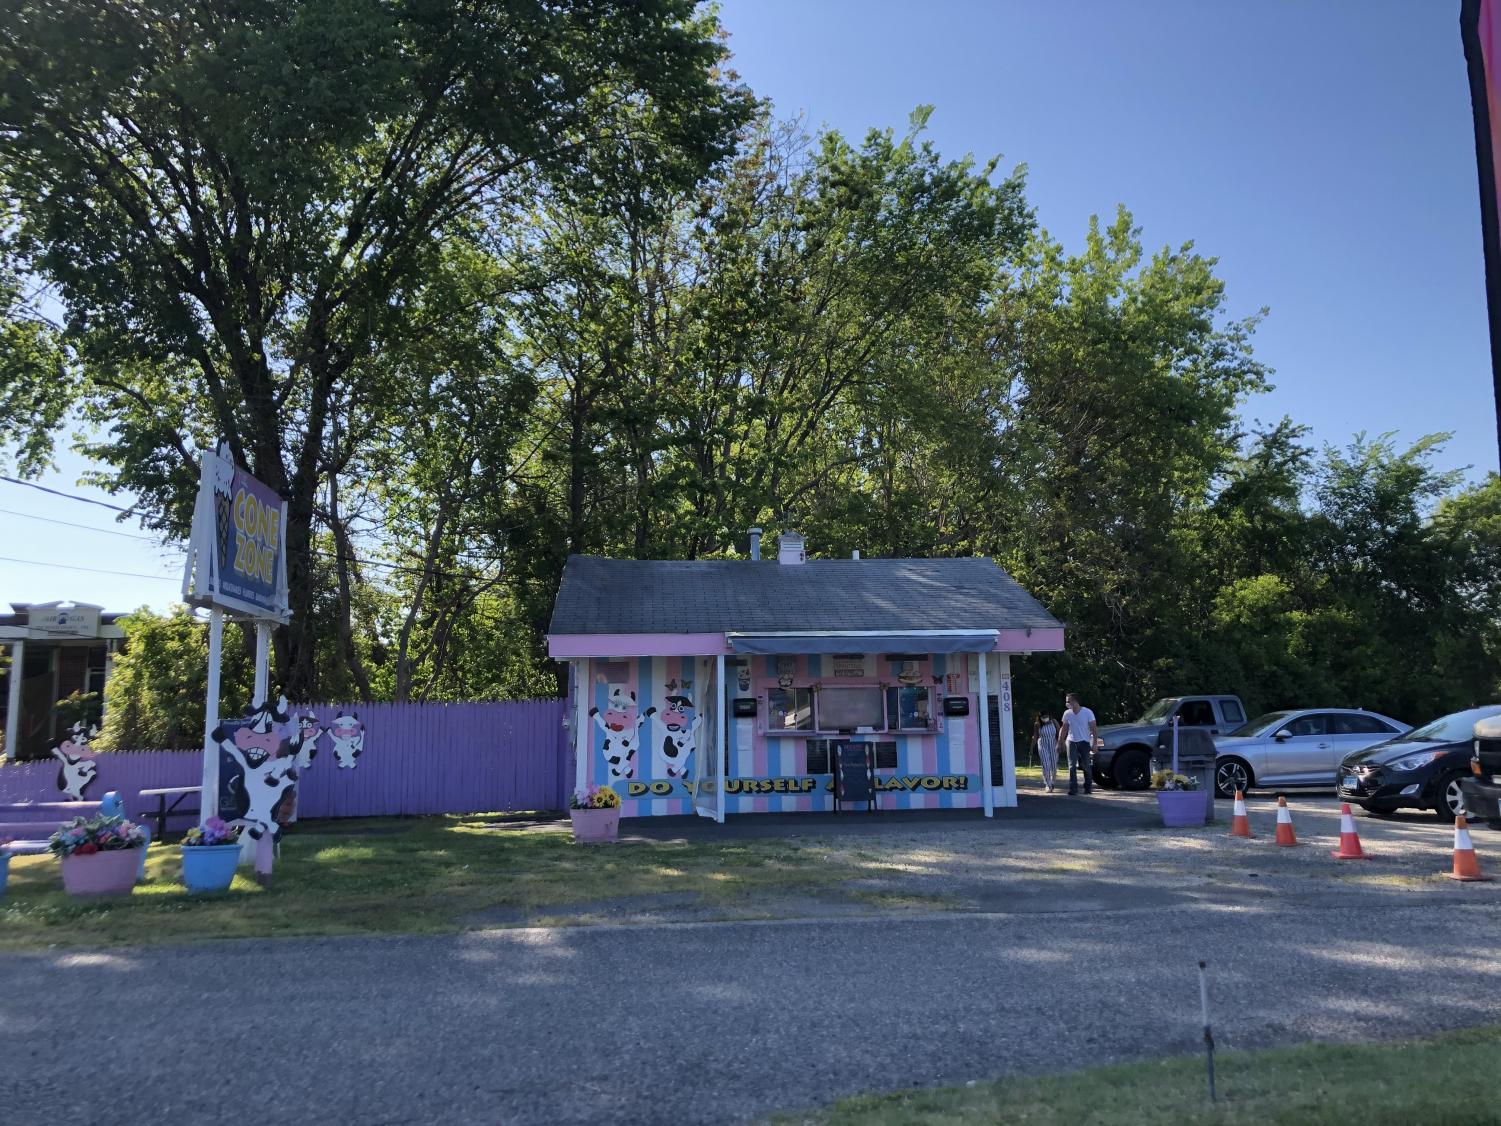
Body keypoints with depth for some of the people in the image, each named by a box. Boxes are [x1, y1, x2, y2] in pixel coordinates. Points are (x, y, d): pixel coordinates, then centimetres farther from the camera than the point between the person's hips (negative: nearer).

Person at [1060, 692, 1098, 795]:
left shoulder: (1087, 712, -9)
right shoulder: (1067, 713, 0)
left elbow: (1093, 729, -6)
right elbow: (1064, 729, 10)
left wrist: (1094, 743, -12)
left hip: (1084, 742, -2)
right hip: (1071, 742, 2)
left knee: (1086, 766, 6)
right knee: (1072, 766, -6)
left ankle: (1088, 787, 20)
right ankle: (1073, 788, -7)